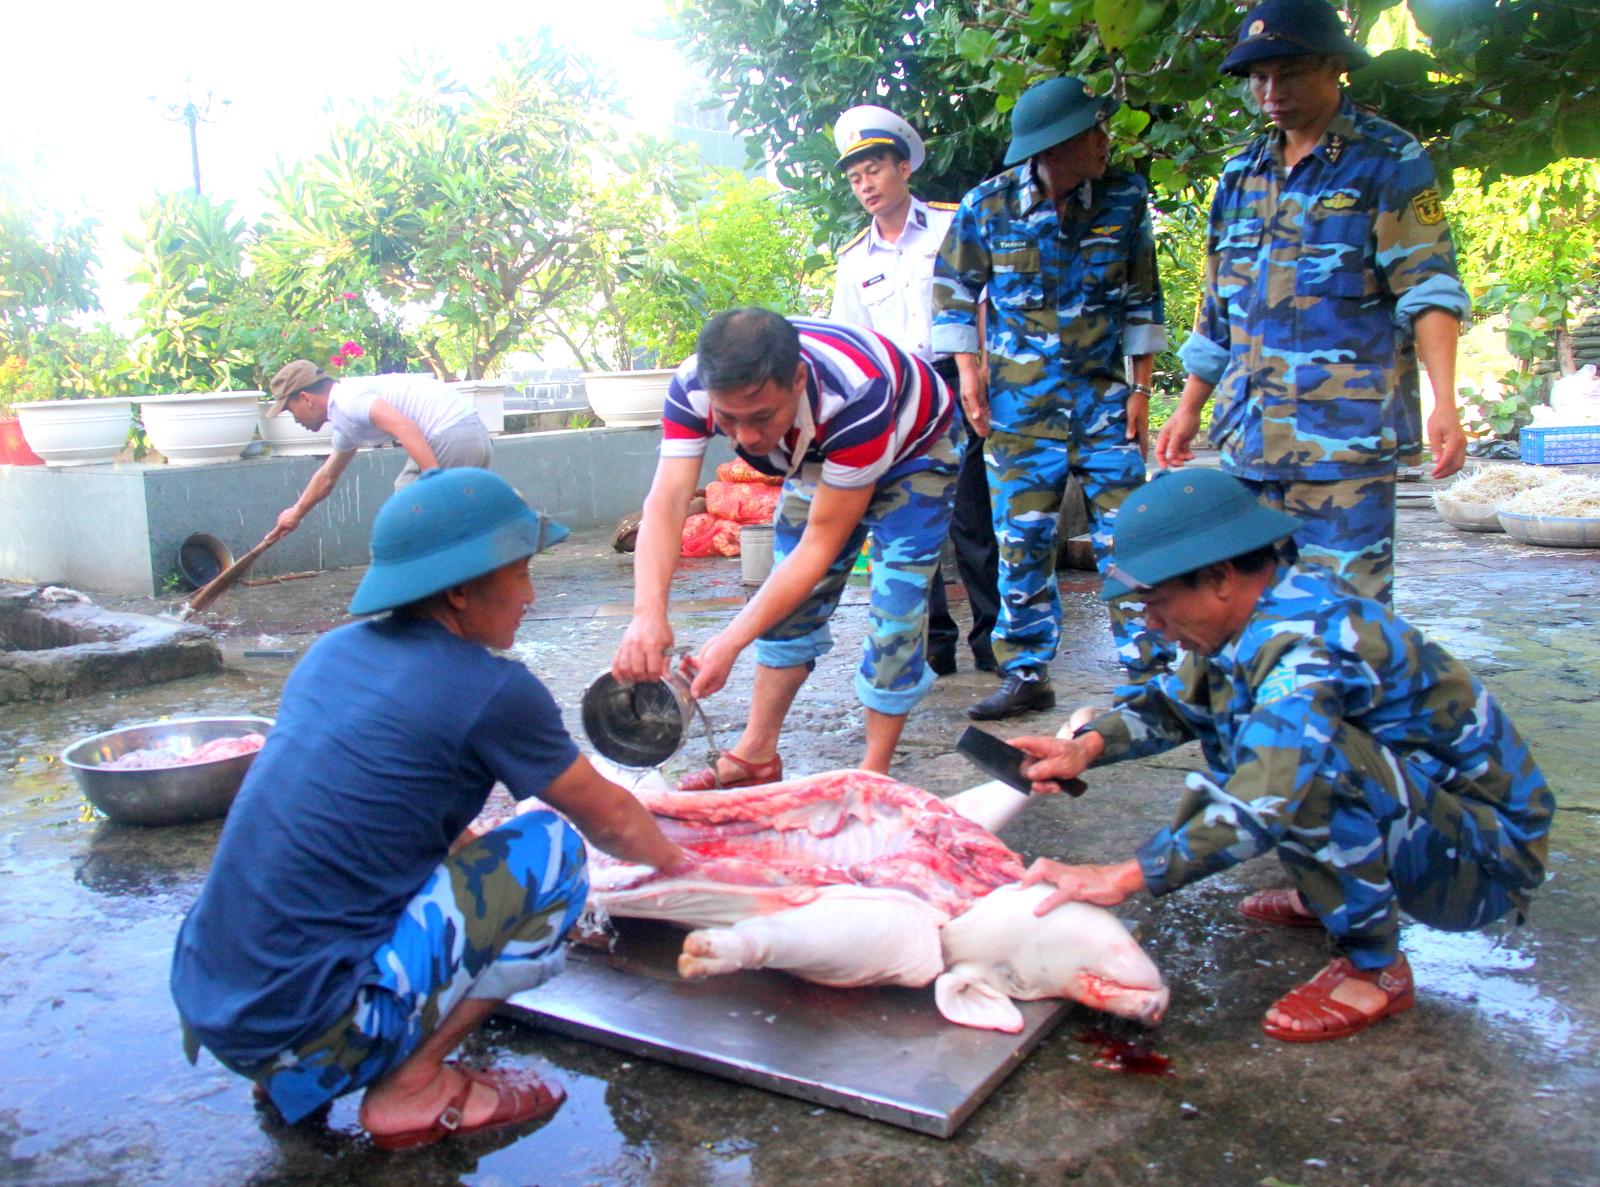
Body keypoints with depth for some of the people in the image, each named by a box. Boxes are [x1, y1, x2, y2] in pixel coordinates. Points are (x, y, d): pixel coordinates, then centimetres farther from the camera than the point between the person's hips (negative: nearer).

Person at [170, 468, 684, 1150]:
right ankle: (411, 1088, 0)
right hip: (298, 1032, -8)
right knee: (550, 848, -4)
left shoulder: (335, 651, 9)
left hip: (204, 1001, 8)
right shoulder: (489, 691, -13)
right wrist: (669, 859, 25)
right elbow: (607, 818, 4)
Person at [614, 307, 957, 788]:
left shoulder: (856, 397, -44)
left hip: (909, 455, -4)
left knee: (896, 613, -14)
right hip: (818, 459, 5)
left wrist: (730, 643, -45)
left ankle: (874, 774, -1)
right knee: (789, 600, 4)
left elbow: (822, 543, -39)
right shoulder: (693, 387, -31)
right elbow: (665, 504, -38)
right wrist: (648, 613, -57)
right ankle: (757, 755, 16)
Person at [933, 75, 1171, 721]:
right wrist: (968, 372, -2)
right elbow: (953, 290, 5)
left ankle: (1147, 666, 7)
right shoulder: (988, 205, -5)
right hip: (1019, 401, -1)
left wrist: (1141, 384, 3)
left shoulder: (1125, 198, 0)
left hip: (1103, 395, 1)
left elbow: (1142, 298, 6)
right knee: (1022, 542, 2)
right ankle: (1027, 674, 14)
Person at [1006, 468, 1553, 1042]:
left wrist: (1124, 877, -39)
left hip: (1487, 858, -9)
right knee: (1221, 701, 9)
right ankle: (1330, 896, 17)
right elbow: (1175, 700, 9)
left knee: (1311, 759, -35)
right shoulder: (1259, 614, -2)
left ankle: (1377, 968, -12)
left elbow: (1266, 801, -42)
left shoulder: (1308, 646, -29)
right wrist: (1089, 746, -10)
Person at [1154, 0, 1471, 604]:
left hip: (1348, 434, -5)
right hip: (1250, 435, 6)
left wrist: (1444, 403, -21)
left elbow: (1427, 287, -9)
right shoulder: (1241, 175, 17)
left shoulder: (1389, 162, 0)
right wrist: (1189, 409, 21)